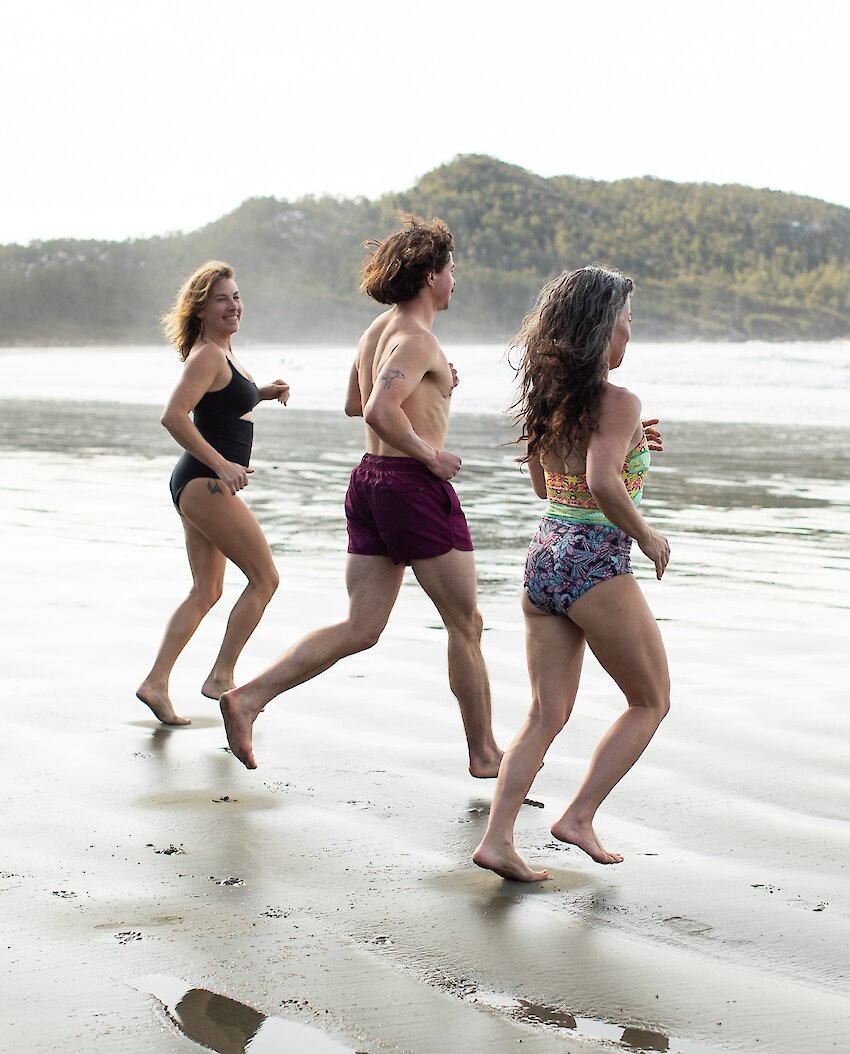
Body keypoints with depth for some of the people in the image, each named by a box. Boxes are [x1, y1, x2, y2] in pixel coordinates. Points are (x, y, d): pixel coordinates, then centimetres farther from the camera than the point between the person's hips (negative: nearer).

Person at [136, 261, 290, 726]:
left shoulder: (222, 353, 16)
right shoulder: (208, 356, -14)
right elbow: (173, 415, -24)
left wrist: (262, 394, 16)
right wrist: (221, 465, -24)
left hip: (203, 484, 10)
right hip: (204, 483, -10)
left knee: (206, 591, 12)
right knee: (264, 578, -5)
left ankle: (156, 683, 12)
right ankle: (221, 677, 0)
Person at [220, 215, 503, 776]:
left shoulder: (376, 331, 14)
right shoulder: (416, 340, -15)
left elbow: (354, 404, 27)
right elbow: (379, 412, -29)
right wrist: (430, 455, -16)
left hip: (369, 479, 9)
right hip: (414, 484, -9)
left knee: (360, 629, 7)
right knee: (465, 624, 6)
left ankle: (249, 697, -3)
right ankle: (485, 753, 16)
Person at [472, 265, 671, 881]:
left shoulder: (547, 401, 9)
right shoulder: (619, 404, -14)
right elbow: (602, 483, -29)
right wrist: (647, 535, -14)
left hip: (544, 559, 7)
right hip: (597, 565, -7)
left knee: (547, 714, 11)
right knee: (651, 702, 12)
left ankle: (497, 837, 2)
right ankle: (580, 817, 7)